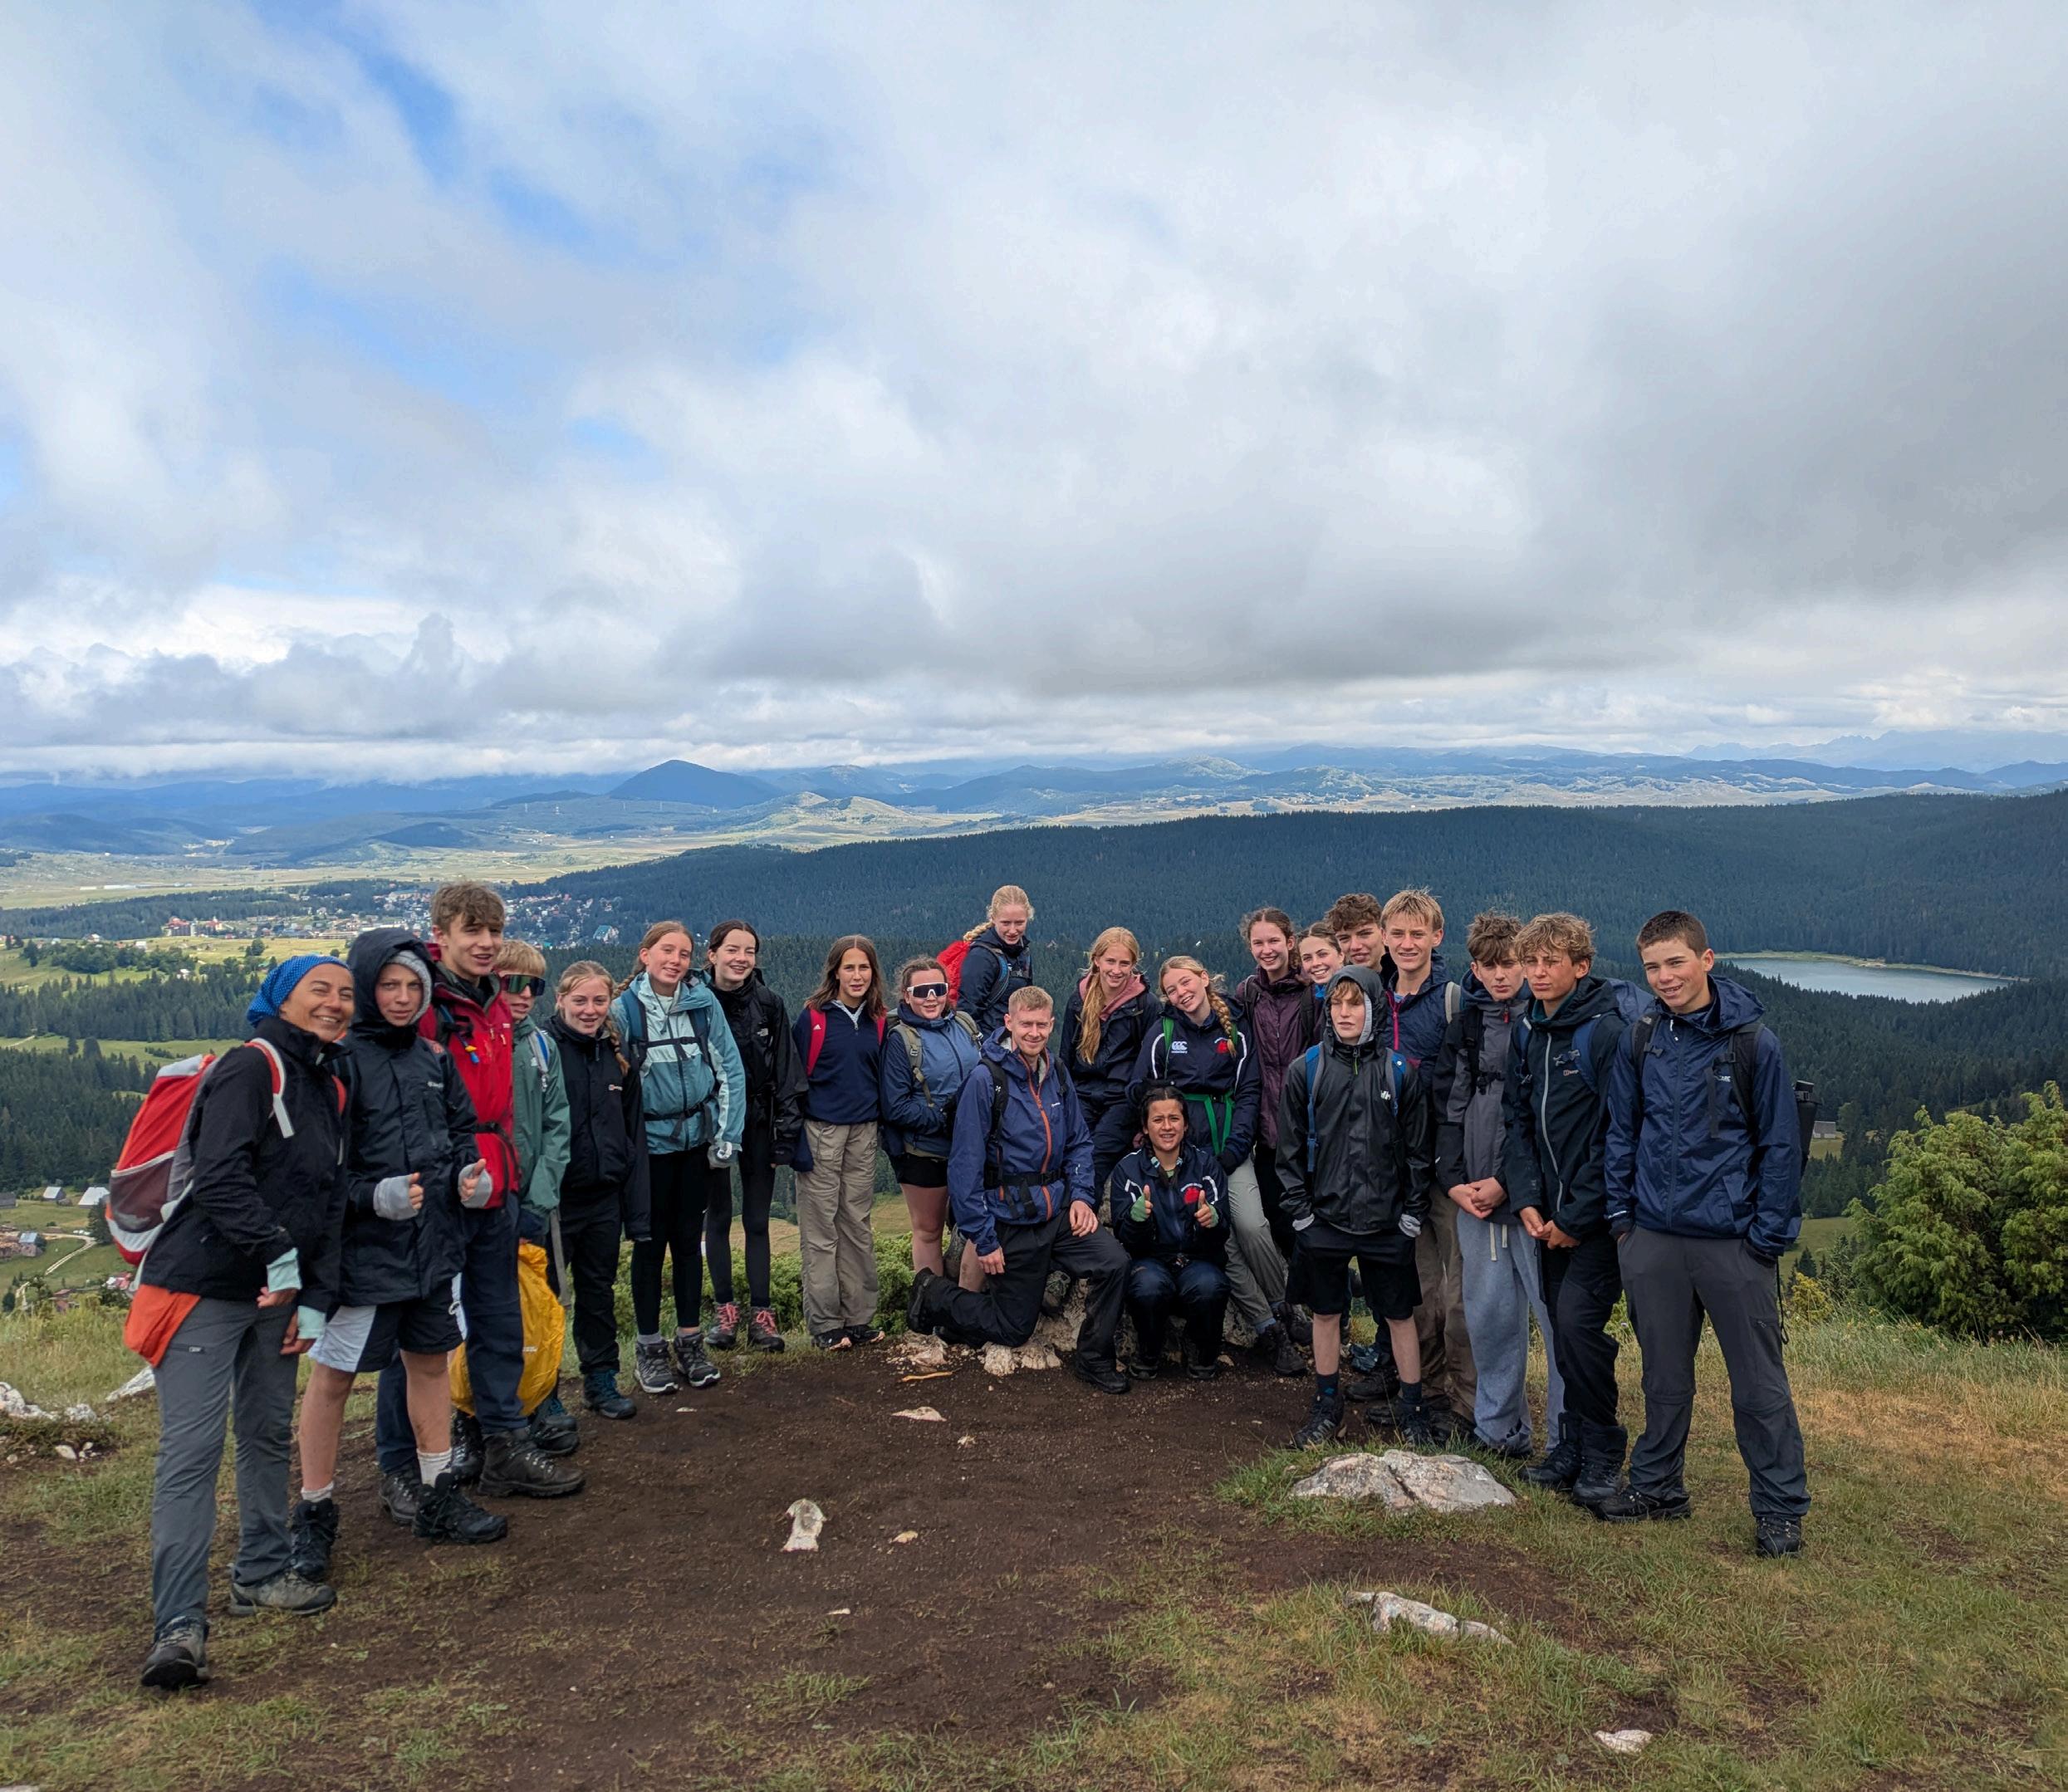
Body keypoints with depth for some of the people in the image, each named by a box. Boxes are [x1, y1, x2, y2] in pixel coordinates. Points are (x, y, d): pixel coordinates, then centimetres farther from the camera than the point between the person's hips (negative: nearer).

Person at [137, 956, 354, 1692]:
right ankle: (178, 1626, -5)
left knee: (270, 1435, 16)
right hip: (205, 1287, -8)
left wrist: (315, 1297, 4)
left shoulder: (329, 1088, 12)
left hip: (276, 1292, 8)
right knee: (191, 1451, -9)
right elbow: (219, 1176, -23)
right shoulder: (250, 1067, -14)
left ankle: (261, 1574, 31)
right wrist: (277, 1253, -21)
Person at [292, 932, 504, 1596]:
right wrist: (374, 1196, -27)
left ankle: (439, 1497, 31)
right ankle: (313, 1516, 22)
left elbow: (462, 1129, 18)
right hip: (362, 1247, -7)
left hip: (433, 1242, 7)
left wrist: (468, 1173, 0)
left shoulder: (432, 1059, 8)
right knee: (332, 1377, 5)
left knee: (431, 1362, 16)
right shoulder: (340, 1060, -14)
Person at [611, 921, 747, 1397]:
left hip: (698, 1140, 2)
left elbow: (731, 1070, 0)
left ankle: (690, 1340, 23)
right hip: (651, 1143, -2)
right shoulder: (623, 1009, -8)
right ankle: (648, 1345, 20)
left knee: (689, 1240, 11)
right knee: (650, 1244, 7)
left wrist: (726, 1138, -4)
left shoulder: (704, 1002, -3)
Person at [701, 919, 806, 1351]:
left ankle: (760, 1313, 13)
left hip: (758, 1125, 1)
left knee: (757, 1221, 6)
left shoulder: (769, 1004, -2)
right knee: (717, 1218, 9)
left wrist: (787, 1131, -5)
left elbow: (787, 1072, -1)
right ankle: (725, 1310, 20)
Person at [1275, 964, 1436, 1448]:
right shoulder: (1306, 1069, -1)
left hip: (1386, 1221, -1)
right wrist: (1300, 1212, -2)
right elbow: (1290, 1149, 3)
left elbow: (1420, 1149, 3)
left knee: (1399, 1315, 8)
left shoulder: (1401, 1072, -2)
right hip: (1323, 1220, 1)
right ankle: (1327, 1406, 28)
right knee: (1326, 1313, 12)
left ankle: (1411, 1409, 24)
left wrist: (1413, 1213, -1)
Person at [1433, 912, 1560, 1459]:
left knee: (1556, 1311, -2)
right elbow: (1448, 1108, 13)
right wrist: (1453, 1180, 2)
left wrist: (1507, 1182, -11)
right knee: (1489, 1312, 11)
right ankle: (1498, 1429, 24)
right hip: (1473, 1192, 5)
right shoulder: (1467, 1024, 11)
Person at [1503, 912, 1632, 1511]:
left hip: (1597, 1214, -6)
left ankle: (1601, 1452, 6)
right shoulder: (1527, 1032, 9)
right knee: (1563, 1325, 10)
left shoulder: (1605, 1031, -14)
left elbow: (1617, 1134, -16)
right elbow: (1516, 1120, 12)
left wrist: (1578, 1215, -14)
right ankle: (1573, 1445, 24)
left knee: (1577, 1321, -12)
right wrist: (1526, 1199, 0)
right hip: (1549, 1214, 7)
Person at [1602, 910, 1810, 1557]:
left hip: (1733, 1242, -3)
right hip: (1654, 1238, 4)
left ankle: (1780, 1507, 20)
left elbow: (1781, 1146, -5)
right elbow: (1622, 1131, 10)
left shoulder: (1753, 1043, -8)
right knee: (1664, 1375, 16)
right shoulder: (1642, 1038, 2)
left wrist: (1768, 1236, -8)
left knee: (1759, 1381, 6)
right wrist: (1620, 1214, 6)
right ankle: (1655, 1485, 31)